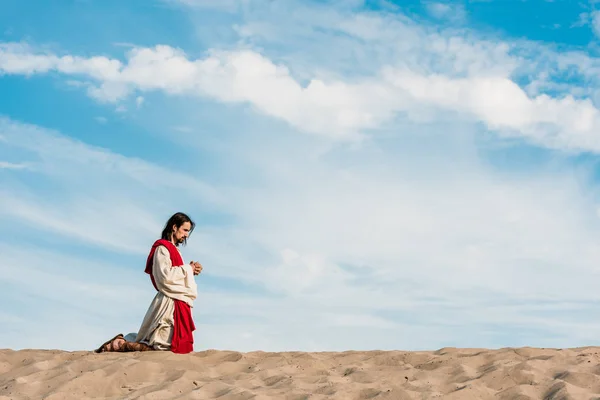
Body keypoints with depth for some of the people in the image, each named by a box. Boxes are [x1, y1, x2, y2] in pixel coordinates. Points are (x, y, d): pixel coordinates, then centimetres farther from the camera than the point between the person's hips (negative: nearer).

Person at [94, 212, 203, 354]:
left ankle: (125, 340, 15)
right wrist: (187, 268, -10)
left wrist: (191, 271, 5)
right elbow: (165, 276, -20)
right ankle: (119, 344, -3)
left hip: (177, 303, 10)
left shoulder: (173, 249, 20)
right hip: (169, 303, -10)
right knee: (164, 347, -12)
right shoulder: (162, 248, -9)